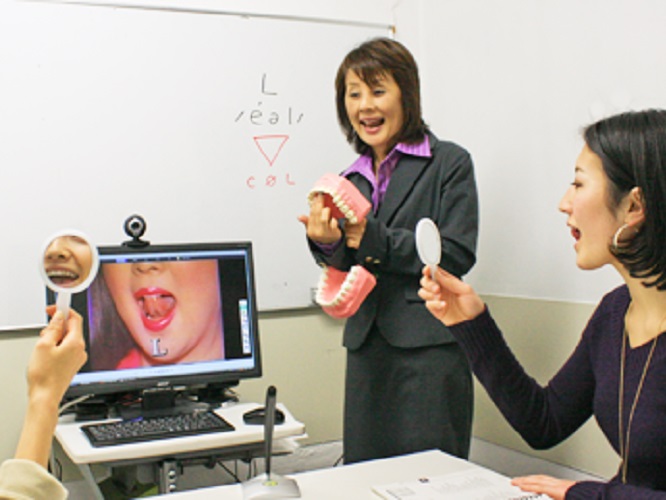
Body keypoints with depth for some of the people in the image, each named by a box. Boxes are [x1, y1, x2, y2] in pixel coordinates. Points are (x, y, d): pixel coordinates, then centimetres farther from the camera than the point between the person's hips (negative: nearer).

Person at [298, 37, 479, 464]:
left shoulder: (449, 163, -3)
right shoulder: (353, 179, 13)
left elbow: (457, 255, -12)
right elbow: (350, 275, 13)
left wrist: (372, 238, -17)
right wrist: (327, 243, -9)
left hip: (429, 352, -5)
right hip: (367, 351, 6)